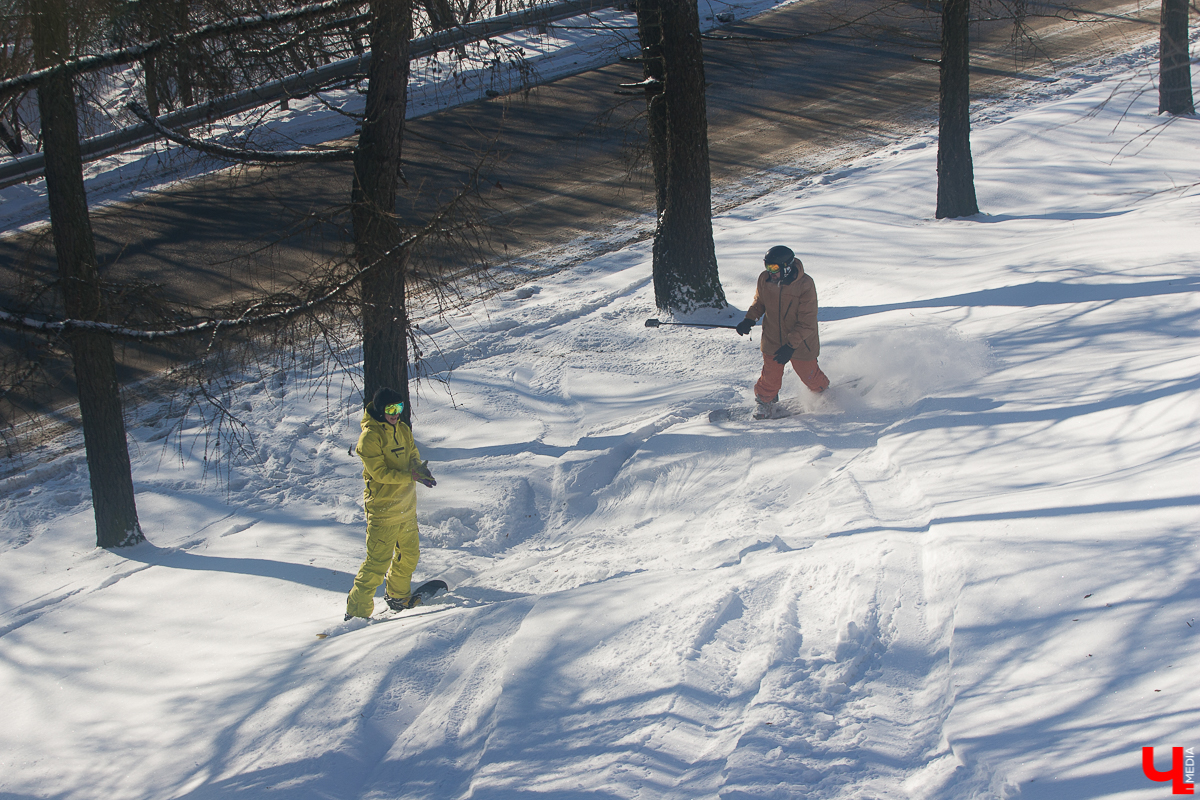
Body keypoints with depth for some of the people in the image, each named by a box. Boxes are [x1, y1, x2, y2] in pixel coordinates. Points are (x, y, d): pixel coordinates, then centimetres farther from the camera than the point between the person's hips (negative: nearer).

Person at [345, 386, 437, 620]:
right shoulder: (370, 437, -17)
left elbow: (413, 456, 11)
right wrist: (412, 476, -24)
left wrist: (419, 468, -13)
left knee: (409, 555, 20)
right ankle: (357, 611, 0)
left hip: (407, 507, 8)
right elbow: (380, 473, -20)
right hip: (383, 510, -8)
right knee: (377, 562, -8)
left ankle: (398, 597, 41)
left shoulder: (403, 430, 8)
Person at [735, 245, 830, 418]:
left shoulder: (805, 285, -27)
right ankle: (765, 403, 34)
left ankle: (823, 394, 43)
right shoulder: (765, 279, -12)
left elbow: (807, 323, -23)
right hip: (772, 340, 3)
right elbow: (759, 301, 11)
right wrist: (749, 319, -7)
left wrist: (790, 345, -29)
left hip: (800, 343, -3)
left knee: (809, 375, 14)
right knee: (770, 376, 7)